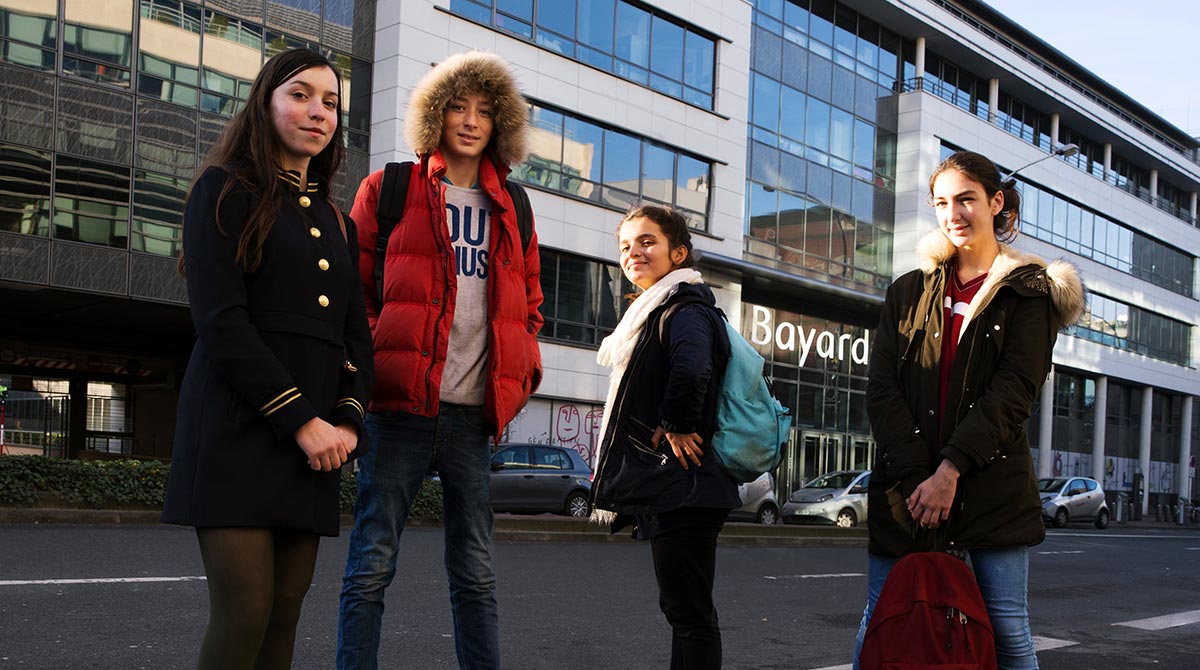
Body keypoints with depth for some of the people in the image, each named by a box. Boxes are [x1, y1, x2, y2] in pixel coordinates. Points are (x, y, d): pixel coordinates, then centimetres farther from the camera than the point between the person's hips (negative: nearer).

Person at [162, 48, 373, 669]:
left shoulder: (336, 223, 20)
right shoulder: (225, 191, 2)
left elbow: (357, 335, 17)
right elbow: (220, 319, -10)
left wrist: (348, 419, -2)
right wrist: (301, 419, -15)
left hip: (314, 439, 6)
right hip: (240, 427, -6)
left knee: (285, 613, 4)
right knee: (244, 613, -12)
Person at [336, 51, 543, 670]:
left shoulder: (511, 208, 17)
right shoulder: (390, 190, 7)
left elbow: (529, 303, 22)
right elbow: (354, 288, 5)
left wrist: (522, 372, 8)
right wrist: (364, 365, -5)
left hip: (476, 411, 4)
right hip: (401, 406, -3)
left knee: (476, 574, 9)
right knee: (371, 567, -1)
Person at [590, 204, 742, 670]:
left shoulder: (683, 308, -12)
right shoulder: (654, 311, 20)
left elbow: (692, 370, -34)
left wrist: (677, 425, -21)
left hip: (681, 488, -11)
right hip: (670, 489, 11)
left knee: (689, 614, -6)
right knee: (683, 609, 16)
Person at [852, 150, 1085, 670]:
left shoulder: (1029, 292, 6)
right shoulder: (909, 292, 15)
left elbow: (1013, 392, -6)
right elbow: (882, 389, 5)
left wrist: (949, 471, -15)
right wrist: (915, 476, -9)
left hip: (992, 487, -2)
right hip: (906, 486, 3)